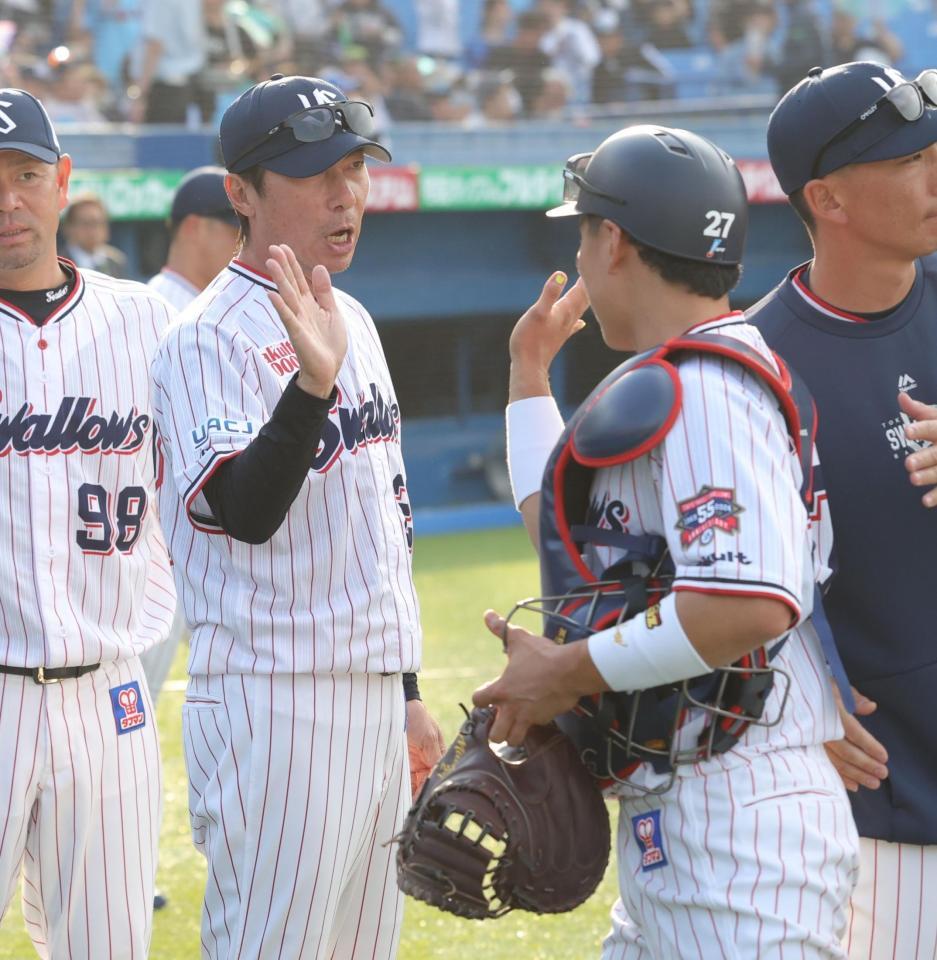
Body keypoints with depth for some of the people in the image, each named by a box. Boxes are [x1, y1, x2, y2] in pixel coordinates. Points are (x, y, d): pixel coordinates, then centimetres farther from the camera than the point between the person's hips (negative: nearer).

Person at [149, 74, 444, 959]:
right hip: (274, 710, -8)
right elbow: (245, 512, -26)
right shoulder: (210, 338, -12)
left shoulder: (351, 322, 15)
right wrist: (311, 382, -39)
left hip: (373, 706, 8)